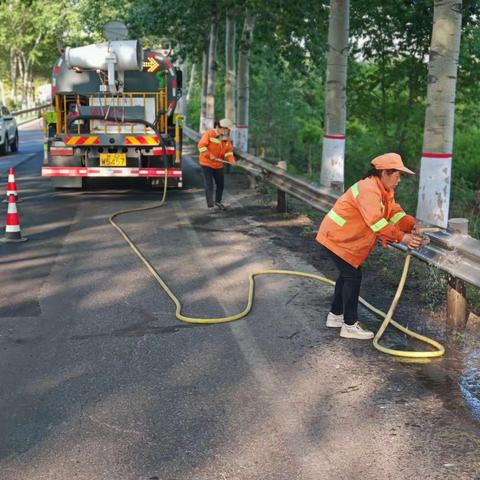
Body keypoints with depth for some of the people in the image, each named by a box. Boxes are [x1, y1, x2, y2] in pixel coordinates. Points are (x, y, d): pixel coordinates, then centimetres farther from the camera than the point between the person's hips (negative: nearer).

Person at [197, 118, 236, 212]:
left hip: (218, 165, 6)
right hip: (207, 163, -6)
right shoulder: (209, 134, -15)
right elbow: (201, 145, -20)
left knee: (220, 184, 11)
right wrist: (209, 155, -27)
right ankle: (210, 205, -2)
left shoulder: (227, 138, 4)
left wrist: (231, 159, -16)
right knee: (209, 185, -7)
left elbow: (229, 151, 4)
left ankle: (218, 202, 32)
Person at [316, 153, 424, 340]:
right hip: (337, 238, -11)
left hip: (343, 237, 11)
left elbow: (394, 211, 0)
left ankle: (335, 315, 33)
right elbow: (376, 221, -34)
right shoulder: (369, 189, -25)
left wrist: (411, 226, -16)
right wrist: (401, 237, -34)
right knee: (353, 276, -8)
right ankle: (350, 326, -1)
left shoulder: (383, 190, 9)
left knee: (348, 274, 19)